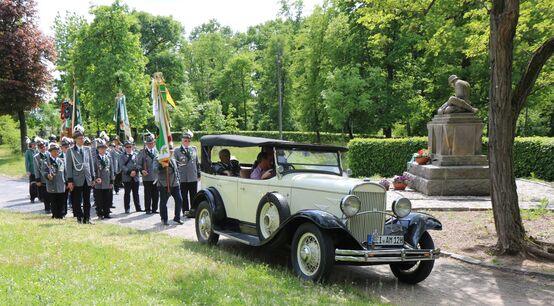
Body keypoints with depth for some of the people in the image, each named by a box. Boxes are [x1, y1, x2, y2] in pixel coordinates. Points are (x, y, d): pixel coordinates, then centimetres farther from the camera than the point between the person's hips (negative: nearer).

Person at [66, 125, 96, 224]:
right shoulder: (70, 151, -2)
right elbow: (68, 167, -4)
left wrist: (92, 178, 9)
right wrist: (70, 181, -9)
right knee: (77, 201, 3)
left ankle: (87, 218, 10)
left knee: (87, 201, 6)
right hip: (77, 180, -3)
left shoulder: (87, 149, 10)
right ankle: (80, 218, 11)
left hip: (87, 180, 4)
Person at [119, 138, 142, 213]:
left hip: (135, 177, 1)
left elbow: (138, 164, 2)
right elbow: (122, 166, -5)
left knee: (136, 193, 8)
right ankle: (127, 209, 9)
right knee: (127, 194, 4)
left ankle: (138, 207, 14)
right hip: (126, 178, -1)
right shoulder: (122, 156, 4)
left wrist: (135, 171, -15)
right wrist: (129, 172, -16)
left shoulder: (136, 154, 9)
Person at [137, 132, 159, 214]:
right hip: (147, 177, -2)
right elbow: (138, 164, 1)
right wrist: (142, 170, -17)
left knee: (156, 195, 7)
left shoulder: (158, 151, 9)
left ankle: (154, 209, 17)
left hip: (156, 177, 2)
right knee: (148, 195, 3)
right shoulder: (142, 152, 2)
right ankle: (148, 209, 12)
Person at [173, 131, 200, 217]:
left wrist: (198, 174, 10)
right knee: (184, 197, 4)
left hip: (193, 178, 2)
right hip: (182, 178, -2)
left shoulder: (194, 149, 9)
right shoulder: (177, 151, 2)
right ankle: (186, 211, 12)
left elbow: (197, 162, 13)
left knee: (193, 196, 7)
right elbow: (175, 164, 2)